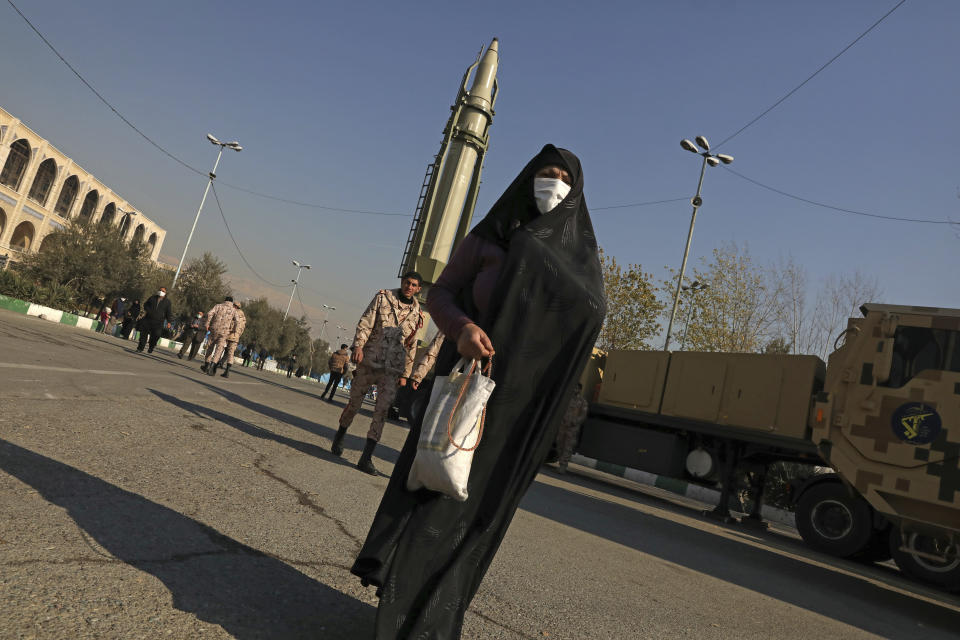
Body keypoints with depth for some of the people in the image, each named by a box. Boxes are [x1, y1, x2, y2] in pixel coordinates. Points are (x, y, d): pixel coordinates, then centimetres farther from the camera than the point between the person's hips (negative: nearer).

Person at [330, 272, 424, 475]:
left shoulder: (416, 313, 10)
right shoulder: (383, 297, 4)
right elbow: (365, 323, -3)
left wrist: (405, 374, 12)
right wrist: (358, 345, -18)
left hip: (392, 369, 1)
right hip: (368, 361, -1)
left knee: (382, 410, -9)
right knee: (354, 402, 9)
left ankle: (366, 457, -7)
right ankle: (340, 436, 36)